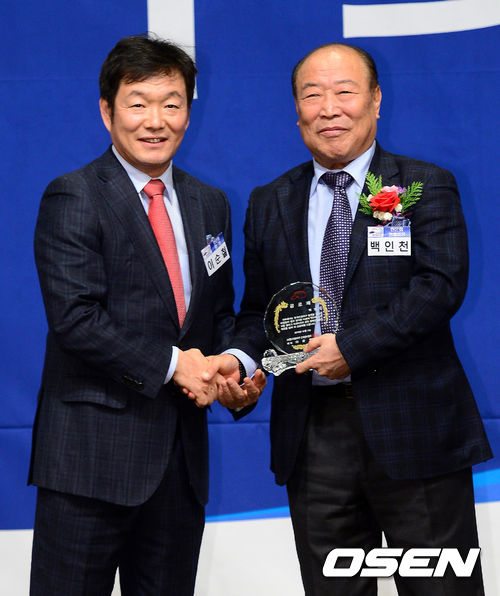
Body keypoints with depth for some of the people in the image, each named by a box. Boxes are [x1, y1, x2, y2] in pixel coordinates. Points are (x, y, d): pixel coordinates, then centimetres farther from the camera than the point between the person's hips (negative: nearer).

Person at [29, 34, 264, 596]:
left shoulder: (210, 204, 14)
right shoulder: (72, 198, -7)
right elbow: (75, 319, -16)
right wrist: (170, 364, -16)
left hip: (182, 452, 6)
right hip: (92, 453, -6)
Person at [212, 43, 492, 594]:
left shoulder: (426, 188, 1)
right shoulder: (268, 204, 13)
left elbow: (440, 286, -12)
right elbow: (257, 308, 15)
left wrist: (353, 345, -18)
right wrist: (241, 356, -7)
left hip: (412, 426, -3)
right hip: (312, 438, 3)